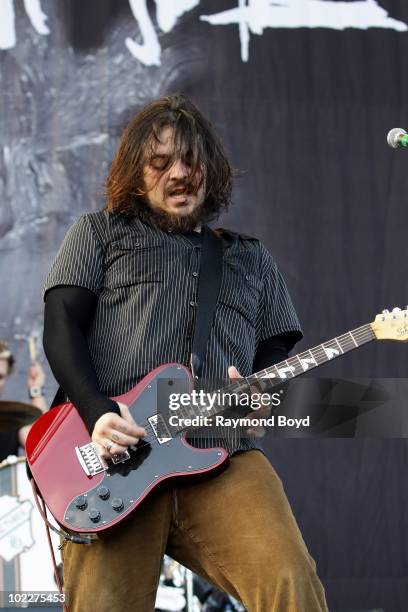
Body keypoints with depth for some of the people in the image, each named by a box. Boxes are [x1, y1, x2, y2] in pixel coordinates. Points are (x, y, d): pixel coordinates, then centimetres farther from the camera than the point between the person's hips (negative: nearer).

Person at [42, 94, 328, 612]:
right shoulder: (99, 233, 20)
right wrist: (97, 412, -11)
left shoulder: (251, 258, 29)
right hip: (115, 453, -1)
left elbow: (277, 353, 27)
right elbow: (61, 329, 8)